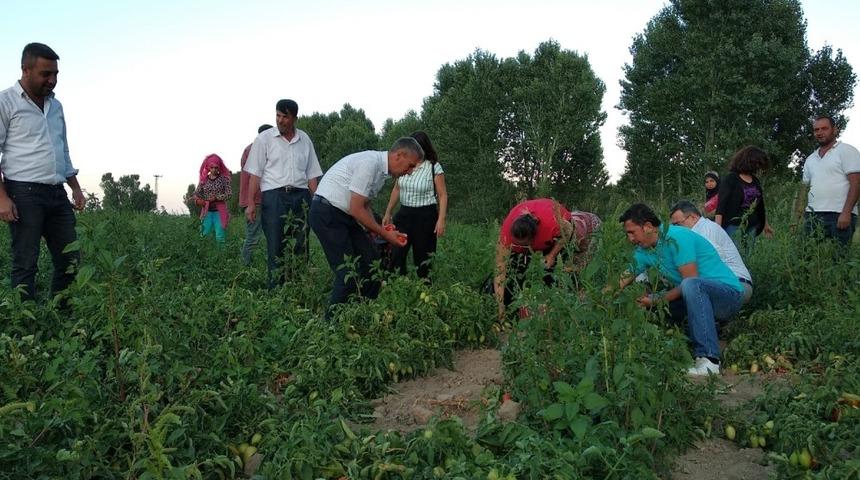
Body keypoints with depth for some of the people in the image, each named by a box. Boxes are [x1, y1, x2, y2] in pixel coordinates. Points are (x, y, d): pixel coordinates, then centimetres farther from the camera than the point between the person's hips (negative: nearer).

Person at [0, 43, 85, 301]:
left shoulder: (55, 105, 16)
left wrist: (75, 187, 16)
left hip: (57, 194, 7)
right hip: (24, 194, -6)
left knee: (70, 260, 5)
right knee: (26, 265, -3)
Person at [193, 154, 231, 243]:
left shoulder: (223, 178, -2)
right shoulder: (204, 180, 6)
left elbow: (229, 193, -8)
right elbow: (196, 193, 10)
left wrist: (216, 197, -18)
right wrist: (198, 200, -12)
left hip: (219, 211, -3)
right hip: (207, 211, 3)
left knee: (220, 237, -3)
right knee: (205, 235, 3)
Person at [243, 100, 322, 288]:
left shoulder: (305, 140, 13)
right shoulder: (264, 139, 4)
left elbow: (312, 175, 15)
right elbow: (255, 174, 1)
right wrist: (250, 204, -6)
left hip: (301, 196, 3)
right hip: (274, 196, -3)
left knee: (301, 246, 3)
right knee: (276, 246, -4)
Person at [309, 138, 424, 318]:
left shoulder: (382, 169, 8)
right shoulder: (369, 163, -22)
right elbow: (356, 209, -22)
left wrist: (381, 230, 2)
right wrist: (384, 234, -14)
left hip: (345, 215, 10)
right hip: (326, 214, -10)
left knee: (371, 263, 7)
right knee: (348, 274, -12)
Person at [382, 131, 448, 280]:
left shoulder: (434, 167, -11)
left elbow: (442, 195, -9)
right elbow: (396, 190, 14)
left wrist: (441, 220, -17)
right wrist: (388, 213, 14)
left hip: (425, 215, -4)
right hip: (404, 213, 4)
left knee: (423, 256, 4)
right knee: (396, 253, -6)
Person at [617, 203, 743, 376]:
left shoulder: (676, 238, -20)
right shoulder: (643, 251, 6)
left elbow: (691, 282, -23)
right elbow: (624, 279, 6)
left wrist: (657, 299, -19)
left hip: (729, 293, -8)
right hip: (700, 298, 8)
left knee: (690, 285, -38)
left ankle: (709, 359, -36)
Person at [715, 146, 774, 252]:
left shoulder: (755, 181, 13)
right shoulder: (730, 179, -6)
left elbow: (760, 204, 23)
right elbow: (721, 204, -12)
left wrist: (766, 224, 28)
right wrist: (717, 228, -20)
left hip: (752, 227, 7)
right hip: (734, 226, -7)